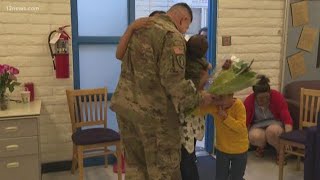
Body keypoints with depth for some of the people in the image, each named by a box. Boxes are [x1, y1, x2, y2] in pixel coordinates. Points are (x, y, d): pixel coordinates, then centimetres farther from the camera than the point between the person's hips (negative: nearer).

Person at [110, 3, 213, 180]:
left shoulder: (138, 26, 14)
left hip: (124, 103, 8)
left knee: (134, 163, 19)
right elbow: (173, 80, -19)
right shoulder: (172, 36, -13)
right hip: (152, 110, -8)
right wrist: (198, 98, -6)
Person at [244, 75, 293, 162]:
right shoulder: (249, 101, -14)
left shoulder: (277, 96, -18)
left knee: (272, 131, -36)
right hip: (258, 126, 1)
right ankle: (261, 146, 4)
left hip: (275, 123, -1)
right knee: (254, 136, -33)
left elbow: (287, 118, -22)